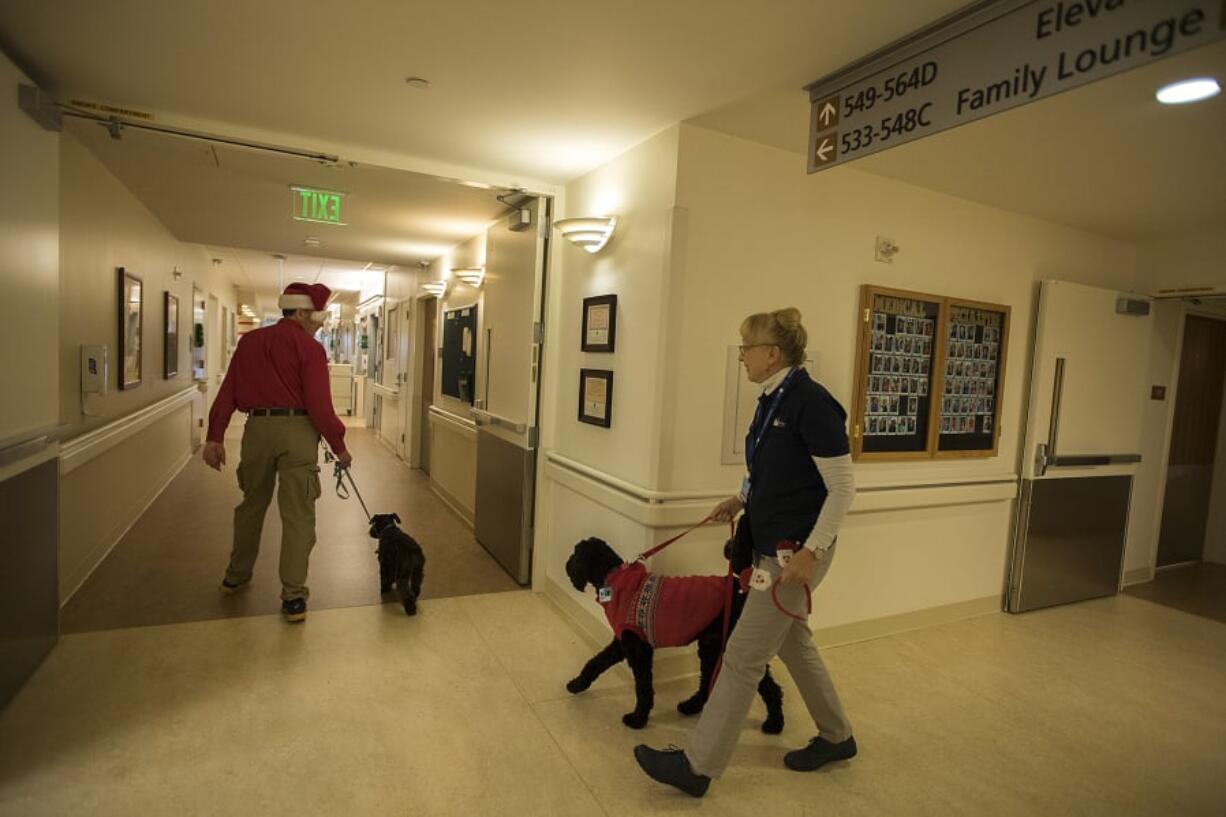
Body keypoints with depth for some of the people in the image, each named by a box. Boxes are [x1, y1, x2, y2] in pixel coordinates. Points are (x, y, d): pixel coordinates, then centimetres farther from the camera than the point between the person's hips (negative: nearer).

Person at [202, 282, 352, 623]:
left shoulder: (249, 341, 12)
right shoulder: (309, 348, -5)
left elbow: (227, 393, 8)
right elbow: (319, 406, -11)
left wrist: (215, 436, 10)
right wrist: (339, 447, -3)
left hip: (257, 427, 5)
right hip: (297, 429, -5)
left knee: (251, 504, 23)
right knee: (298, 515, 0)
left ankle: (236, 576, 39)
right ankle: (293, 597, 2)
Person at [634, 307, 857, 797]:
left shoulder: (811, 403, -20)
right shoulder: (772, 399, 6)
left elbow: (842, 488, -19)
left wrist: (810, 551, -21)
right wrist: (741, 499, 7)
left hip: (795, 551, -9)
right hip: (772, 546, 9)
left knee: (743, 657, 0)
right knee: (793, 643, 22)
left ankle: (698, 765, 15)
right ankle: (836, 737, 43)